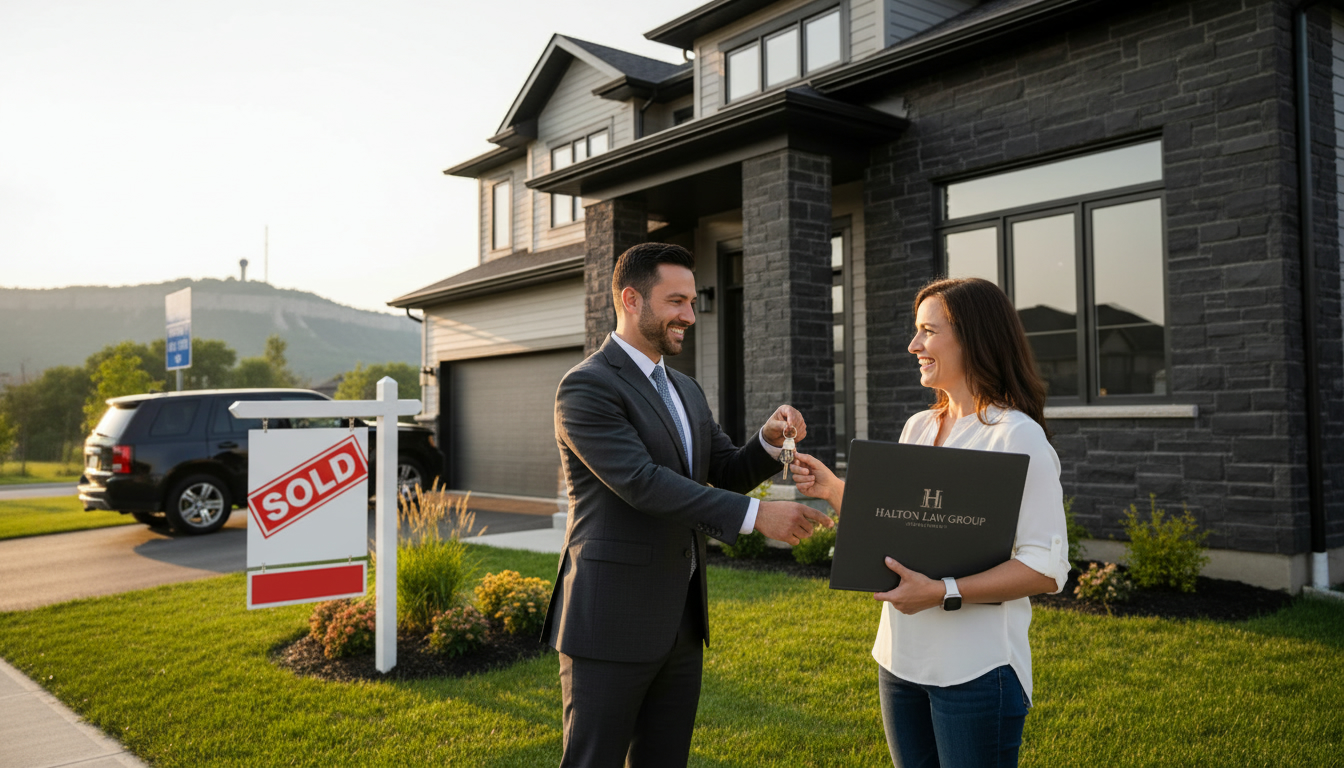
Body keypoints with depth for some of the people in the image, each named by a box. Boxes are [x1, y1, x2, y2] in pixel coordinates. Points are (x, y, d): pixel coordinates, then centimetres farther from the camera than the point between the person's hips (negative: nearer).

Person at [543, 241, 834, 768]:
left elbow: (727, 474, 15)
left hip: (680, 623, 8)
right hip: (611, 623, -8)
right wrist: (756, 516, -26)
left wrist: (769, 440, -7)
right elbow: (641, 483, -23)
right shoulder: (586, 387, -13)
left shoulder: (685, 390, 15)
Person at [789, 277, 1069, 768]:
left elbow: (1047, 569, -18)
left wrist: (944, 593, -25)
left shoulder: (1016, 436, -14)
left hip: (975, 670, -7)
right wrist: (832, 489, 2)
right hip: (901, 658, 7)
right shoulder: (918, 428, 10)